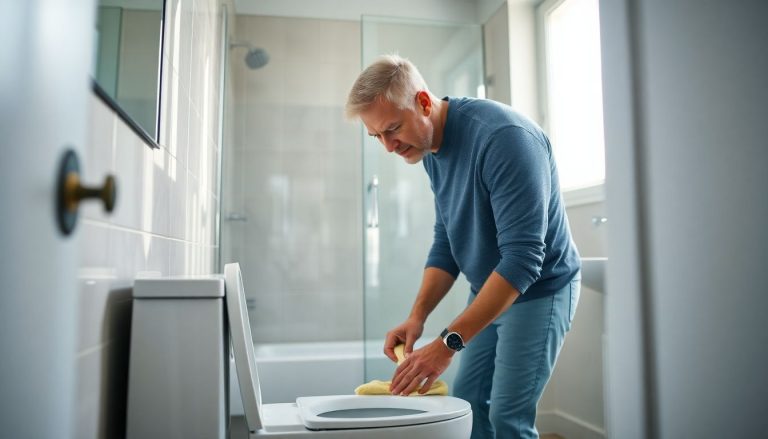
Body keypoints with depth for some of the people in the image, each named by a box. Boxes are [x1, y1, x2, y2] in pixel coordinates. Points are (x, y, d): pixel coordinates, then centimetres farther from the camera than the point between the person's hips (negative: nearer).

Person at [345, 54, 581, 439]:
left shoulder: (504, 137, -28)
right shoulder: (432, 149, -1)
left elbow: (523, 258, -32)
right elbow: (446, 242, 5)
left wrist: (448, 342, -34)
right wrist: (417, 316, -8)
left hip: (537, 290, -7)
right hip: (488, 291, 8)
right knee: (466, 400, 11)